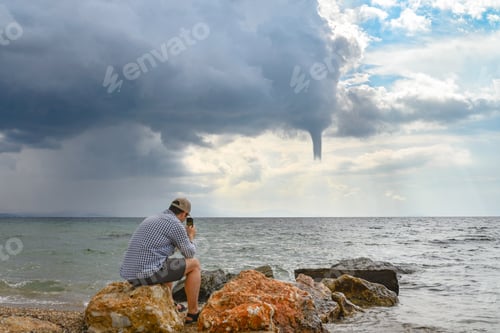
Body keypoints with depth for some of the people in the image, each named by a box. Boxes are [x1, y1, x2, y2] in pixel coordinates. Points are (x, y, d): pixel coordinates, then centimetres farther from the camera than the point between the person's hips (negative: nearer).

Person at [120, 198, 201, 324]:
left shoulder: (150, 220, 22)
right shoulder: (175, 224, -4)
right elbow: (189, 253, 7)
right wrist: (191, 237, 26)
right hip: (150, 272, -9)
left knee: (169, 265, 36)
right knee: (195, 264, 9)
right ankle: (193, 313, 15)